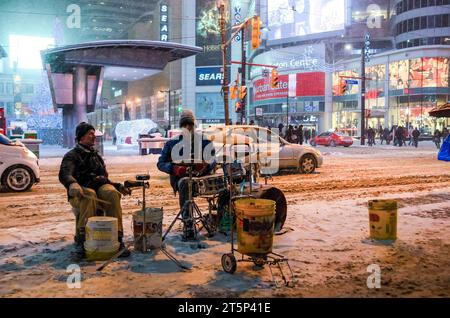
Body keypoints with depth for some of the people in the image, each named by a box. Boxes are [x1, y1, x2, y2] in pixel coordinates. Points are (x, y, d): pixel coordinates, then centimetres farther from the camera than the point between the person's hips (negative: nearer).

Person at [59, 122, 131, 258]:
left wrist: (118, 186, 17)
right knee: (89, 196, -40)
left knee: (112, 193, -32)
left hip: (100, 187, 4)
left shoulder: (96, 156, 30)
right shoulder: (72, 156, 8)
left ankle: (117, 238, -33)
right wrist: (72, 184, -37)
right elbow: (64, 174, -13)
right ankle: (80, 240, -32)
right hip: (80, 194, -4)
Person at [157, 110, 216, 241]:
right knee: (184, 183, -39)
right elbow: (160, 163, 10)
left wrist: (205, 166, -20)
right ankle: (188, 226, -45)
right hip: (180, 176, -2)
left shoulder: (204, 141, 13)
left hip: (201, 176, 2)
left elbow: (213, 160, 5)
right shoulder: (172, 143, 11)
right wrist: (174, 168, -12)